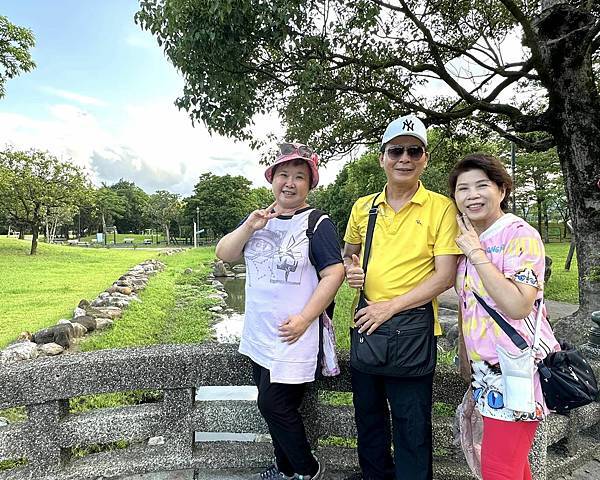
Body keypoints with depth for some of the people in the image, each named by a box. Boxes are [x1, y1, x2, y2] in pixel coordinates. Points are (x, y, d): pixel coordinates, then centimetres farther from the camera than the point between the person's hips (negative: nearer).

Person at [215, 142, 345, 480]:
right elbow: (224, 255, 3)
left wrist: (304, 319, -21)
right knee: (274, 406, 18)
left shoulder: (317, 224, -10)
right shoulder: (259, 219, 8)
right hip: (259, 334, 6)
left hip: (293, 336, -6)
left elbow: (334, 274, -15)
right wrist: (248, 227, -14)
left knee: (276, 406, 0)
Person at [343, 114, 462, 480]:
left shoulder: (441, 208, -9)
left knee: (411, 423, 9)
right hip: (365, 323, 5)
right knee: (367, 412, 21)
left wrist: (390, 306, -18)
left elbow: (445, 276, -13)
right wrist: (349, 268, -3)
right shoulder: (363, 207, 4)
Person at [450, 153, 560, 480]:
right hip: (485, 371, 7)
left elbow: (517, 306, -26)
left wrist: (477, 254, -20)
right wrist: (467, 367, 20)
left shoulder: (521, 236, -12)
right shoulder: (469, 240, 10)